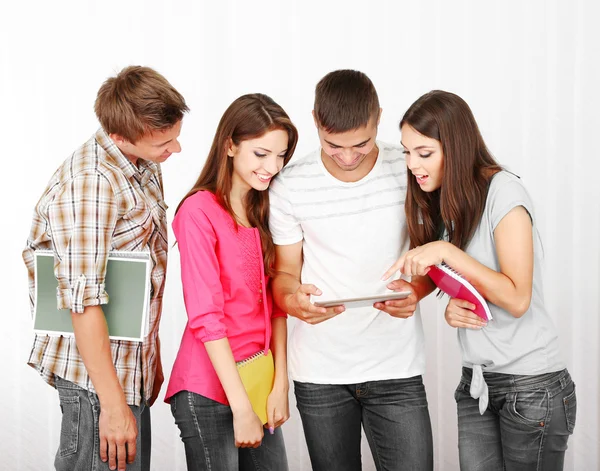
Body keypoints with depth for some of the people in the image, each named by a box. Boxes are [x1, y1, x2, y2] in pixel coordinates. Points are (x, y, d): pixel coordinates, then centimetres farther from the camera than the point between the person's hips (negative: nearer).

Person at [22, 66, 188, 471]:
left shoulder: (145, 167, 6)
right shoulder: (89, 184, -23)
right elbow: (83, 303, -24)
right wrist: (113, 404, -22)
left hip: (132, 364, 9)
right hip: (97, 374, -9)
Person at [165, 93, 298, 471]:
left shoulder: (264, 211, 11)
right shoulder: (199, 211, -12)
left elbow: (275, 303, 9)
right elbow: (205, 316, -16)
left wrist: (280, 384, 0)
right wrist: (241, 407, -17)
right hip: (209, 392, -6)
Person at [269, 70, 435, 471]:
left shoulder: (409, 171, -4)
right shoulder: (290, 187, -5)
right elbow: (285, 271, 3)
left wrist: (416, 289, -18)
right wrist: (293, 299, -21)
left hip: (396, 368, 0)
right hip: (319, 373, 1)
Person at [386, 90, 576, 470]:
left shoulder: (503, 191, -14)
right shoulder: (441, 203, 9)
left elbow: (517, 299, -19)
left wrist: (447, 252, -22)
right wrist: (453, 306, -6)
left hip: (533, 384, -6)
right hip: (477, 382, 7)